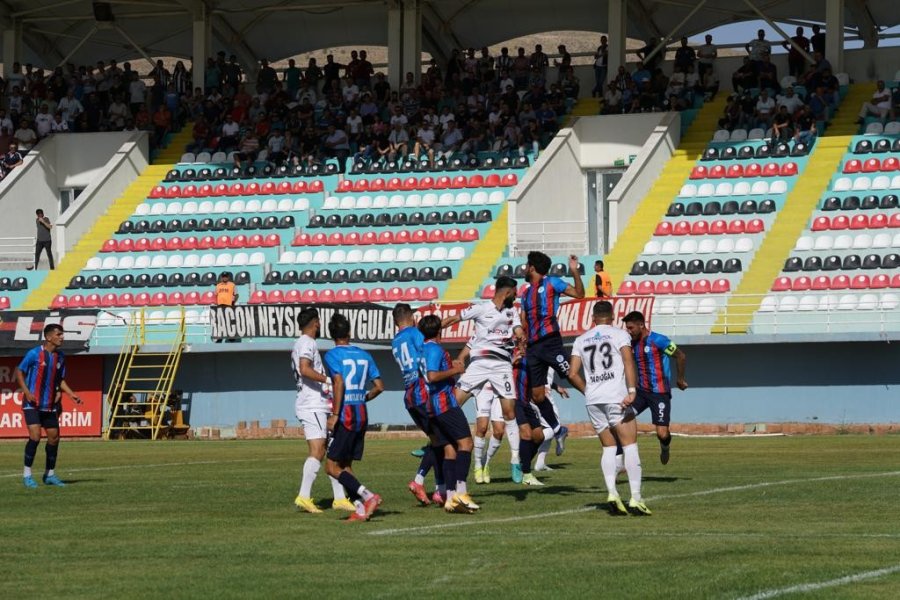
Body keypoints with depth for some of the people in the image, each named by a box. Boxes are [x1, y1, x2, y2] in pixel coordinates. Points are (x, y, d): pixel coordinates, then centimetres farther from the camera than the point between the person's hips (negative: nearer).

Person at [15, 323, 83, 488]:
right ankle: (27, 474, -6)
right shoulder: (34, 354, -11)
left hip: (50, 405, 6)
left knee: (54, 437, 6)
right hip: (32, 404, -6)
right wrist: (26, 392, -15)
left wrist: (71, 394, 1)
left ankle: (50, 475, 21)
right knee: (35, 436, -17)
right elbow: (19, 372, -3)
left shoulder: (60, 357, 6)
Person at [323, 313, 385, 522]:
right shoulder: (364, 355, 12)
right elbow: (379, 386, 9)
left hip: (345, 416, -7)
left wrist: (335, 414, -16)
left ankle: (368, 496, -17)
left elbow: (339, 382, -19)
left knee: (332, 466, -4)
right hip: (362, 415, 7)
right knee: (346, 465, 13)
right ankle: (360, 509, 3)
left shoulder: (332, 355, -6)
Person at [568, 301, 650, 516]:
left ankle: (611, 493, -6)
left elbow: (573, 374, 9)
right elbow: (628, 361, -11)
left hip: (592, 401, 4)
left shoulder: (581, 339, 15)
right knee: (630, 446, -2)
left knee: (608, 447, 12)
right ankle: (635, 499, -9)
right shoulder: (619, 334, 4)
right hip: (616, 396, -4)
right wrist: (632, 390, -17)